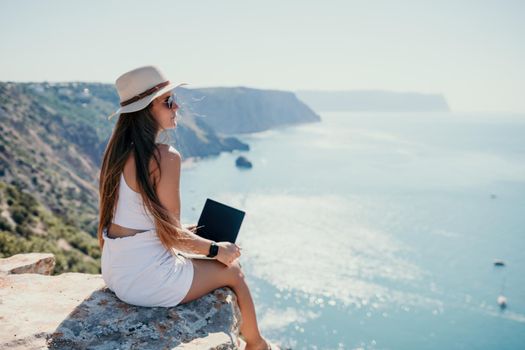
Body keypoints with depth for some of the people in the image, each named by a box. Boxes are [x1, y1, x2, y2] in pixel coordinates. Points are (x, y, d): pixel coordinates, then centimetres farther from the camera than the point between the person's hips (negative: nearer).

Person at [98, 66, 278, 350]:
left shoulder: (117, 151, 2)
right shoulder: (165, 157, -22)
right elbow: (171, 236, -19)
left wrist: (182, 231, 19)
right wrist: (216, 249, -3)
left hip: (115, 273, 8)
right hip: (149, 281, -8)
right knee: (232, 269, 14)